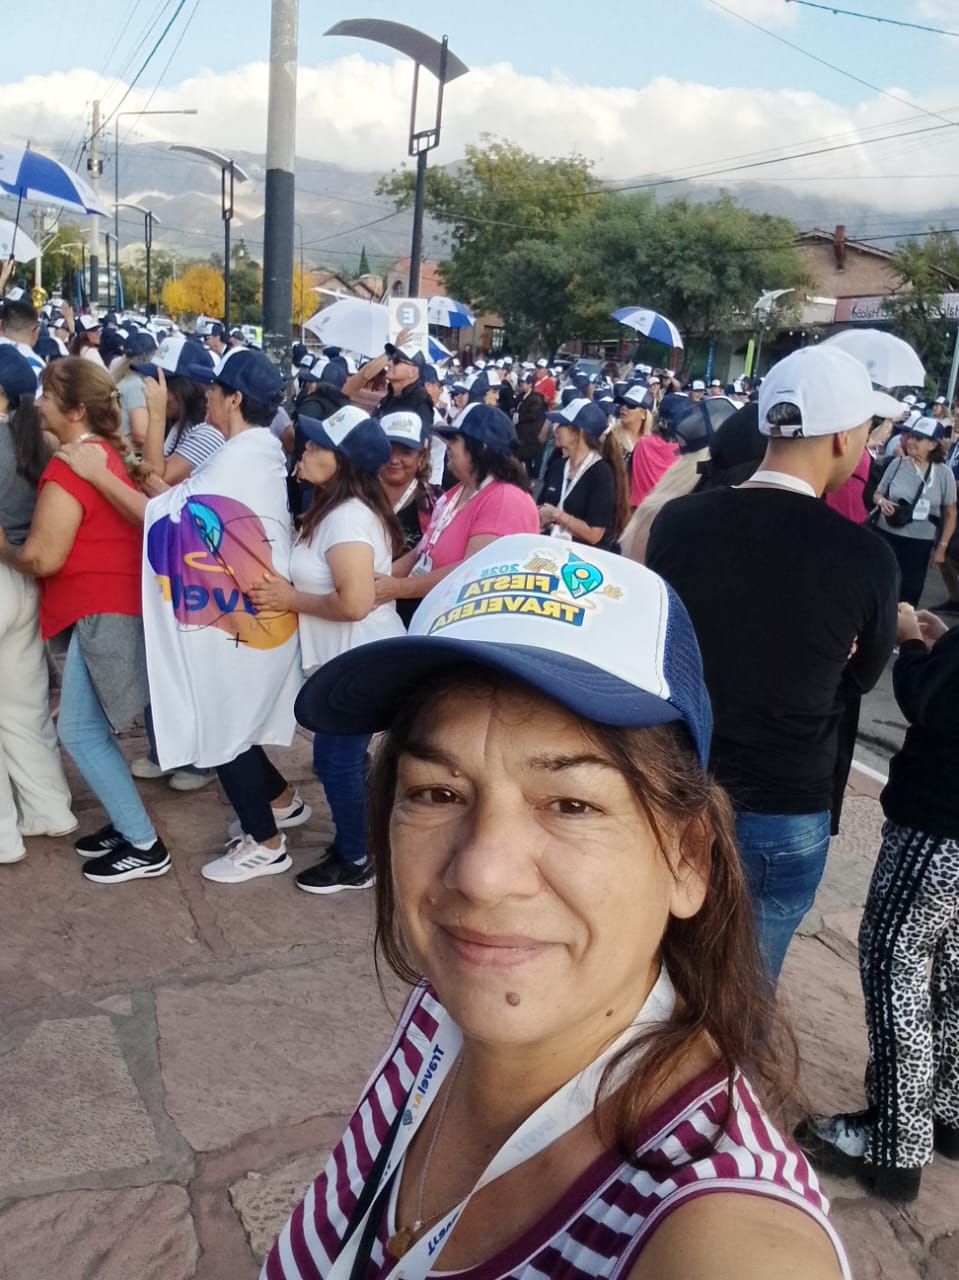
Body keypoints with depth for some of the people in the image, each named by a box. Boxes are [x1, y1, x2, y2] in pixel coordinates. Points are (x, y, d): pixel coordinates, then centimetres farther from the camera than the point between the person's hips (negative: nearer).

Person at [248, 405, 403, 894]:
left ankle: (355, 862, 20)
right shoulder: (337, 510, 9)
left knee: (336, 759, 3)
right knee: (345, 756, 19)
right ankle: (356, 840, 36)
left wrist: (291, 599, -17)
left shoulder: (347, 518, -23)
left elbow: (354, 602, -31)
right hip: (350, 658, 10)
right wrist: (286, 590, -2)